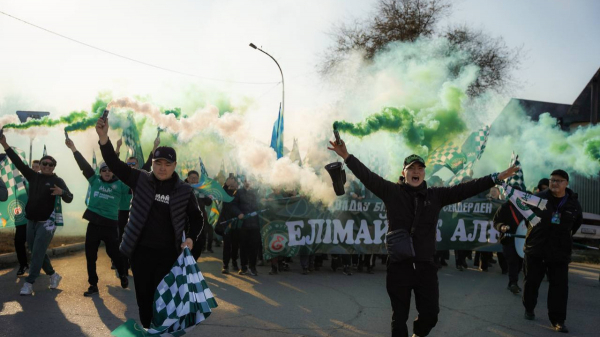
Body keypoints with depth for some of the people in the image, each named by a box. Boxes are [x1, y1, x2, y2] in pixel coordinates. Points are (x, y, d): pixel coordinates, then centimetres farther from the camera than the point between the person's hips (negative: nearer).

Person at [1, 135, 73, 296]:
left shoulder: (57, 181, -7)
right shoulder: (33, 176, 8)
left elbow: (69, 199, -15)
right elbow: (19, 162, 5)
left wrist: (62, 192, -39)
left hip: (46, 223, -6)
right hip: (31, 221, 6)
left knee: (37, 253, -6)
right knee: (36, 252, 13)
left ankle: (29, 283, 1)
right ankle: (53, 275, 27)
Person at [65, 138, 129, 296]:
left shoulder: (119, 184, 0)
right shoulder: (95, 180, 5)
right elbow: (84, 165, 4)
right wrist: (73, 148, 2)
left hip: (110, 225, -2)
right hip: (93, 223, 2)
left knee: (115, 253, 6)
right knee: (90, 256, 7)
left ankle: (123, 275, 33)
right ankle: (93, 285, 20)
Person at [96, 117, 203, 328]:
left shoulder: (184, 191, -2)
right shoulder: (141, 180, -1)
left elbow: (196, 217, 9)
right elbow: (115, 164, -9)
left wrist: (190, 237, -9)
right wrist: (104, 137, -25)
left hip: (168, 254, -2)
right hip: (140, 251, 2)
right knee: (143, 295, 12)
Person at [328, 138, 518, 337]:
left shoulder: (436, 195, 7)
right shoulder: (391, 192, -1)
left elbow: (466, 189, 4)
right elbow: (367, 176, -11)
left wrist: (496, 178, -1)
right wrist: (347, 157, -24)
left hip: (426, 266, 3)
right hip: (399, 266, -2)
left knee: (430, 314, 11)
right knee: (399, 316, 9)